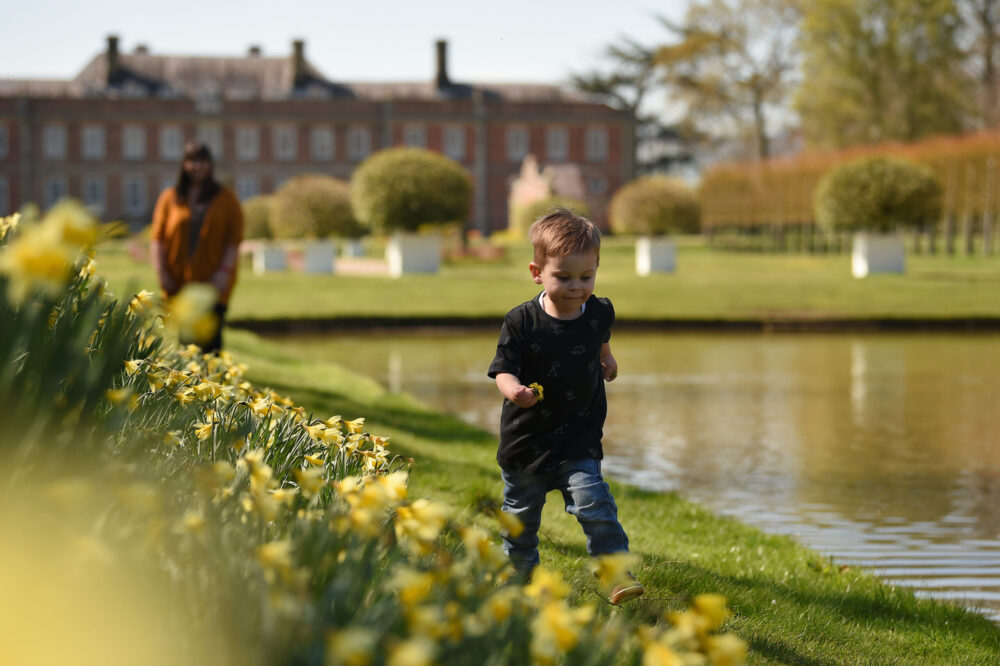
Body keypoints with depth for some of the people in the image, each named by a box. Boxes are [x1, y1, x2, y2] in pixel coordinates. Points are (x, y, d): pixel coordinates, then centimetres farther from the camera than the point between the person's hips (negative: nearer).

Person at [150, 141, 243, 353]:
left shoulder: (226, 199, 7)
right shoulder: (170, 198, 10)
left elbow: (235, 239, 1)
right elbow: (158, 238, 8)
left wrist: (224, 271, -10)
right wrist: (161, 271, -3)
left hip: (213, 285, -2)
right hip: (178, 285, 2)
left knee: (210, 342, -8)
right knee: (182, 341, 1)